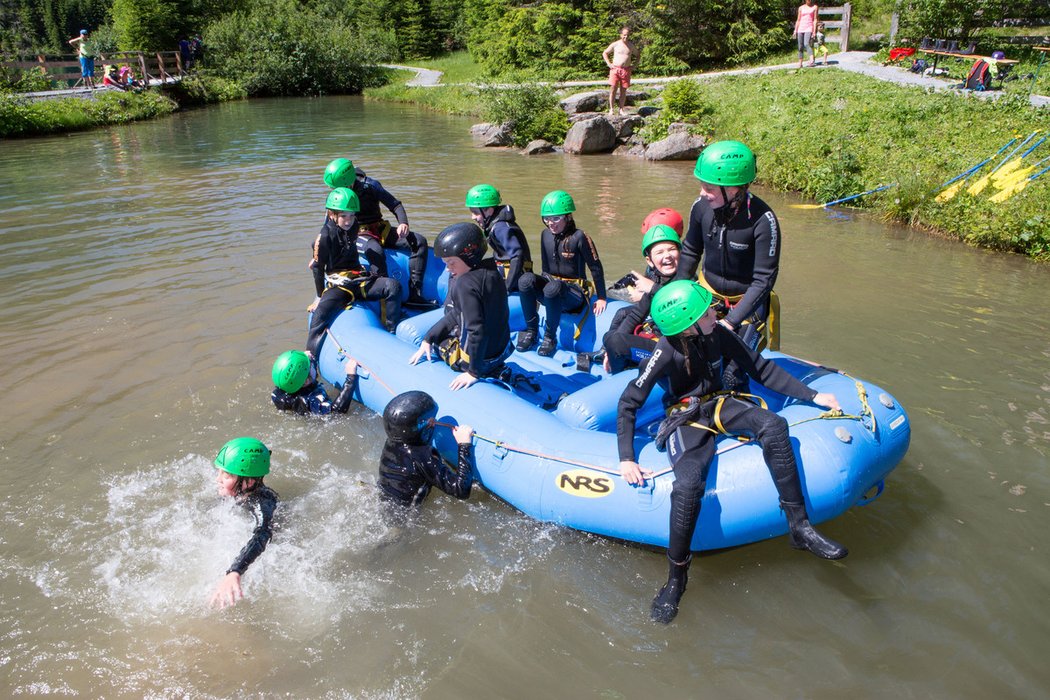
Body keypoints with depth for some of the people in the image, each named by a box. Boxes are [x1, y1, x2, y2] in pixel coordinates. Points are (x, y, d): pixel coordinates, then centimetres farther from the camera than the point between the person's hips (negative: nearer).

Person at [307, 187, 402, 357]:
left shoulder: (353, 227, 9)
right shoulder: (326, 236, -9)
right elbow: (317, 267, -2)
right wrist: (320, 295, 1)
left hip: (361, 281, 6)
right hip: (338, 285, -6)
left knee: (393, 286, -18)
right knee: (322, 310, -34)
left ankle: (392, 332, -13)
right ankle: (309, 357, -31)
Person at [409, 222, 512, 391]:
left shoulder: (465, 284, -25)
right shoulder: (492, 274, 2)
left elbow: (477, 330, -29)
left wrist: (474, 372, -23)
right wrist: (428, 338, 4)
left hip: (481, 357, -7)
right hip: (501, 350, 7)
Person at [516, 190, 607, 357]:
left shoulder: (578, 237, -13)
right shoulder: (546, 235, 5)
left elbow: (595, 267, -8)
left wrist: (601, 298, -5)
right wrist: (538, 288, 17)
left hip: (574, 293, -5)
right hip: (550, 284, 5)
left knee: (553, 288, -40)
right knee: (526, 279, -27)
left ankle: (550, 337, -22)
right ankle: (530, 330, -16)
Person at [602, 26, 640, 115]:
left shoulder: (632, 46, 9)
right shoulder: (615, 44, 3)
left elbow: (637, 56, 25)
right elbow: (604, 53, 12)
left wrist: (633, 65, 10)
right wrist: (609, 64, 1)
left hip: (626, 70, 2)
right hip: (615, 69, -2)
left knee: (623, 90, 3)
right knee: (613, 89, -7)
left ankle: (621, 109, 9)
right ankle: (611, 109, -4)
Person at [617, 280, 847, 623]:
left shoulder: (718, 335, -6)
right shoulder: (666, 353, -19)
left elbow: (761, 369, 5)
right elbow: (628, 404, -14)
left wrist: (811, 395, 2)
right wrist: (626, 459, -23)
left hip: (719, 405, 5)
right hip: (685, 418, -4)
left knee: (773, 425, -28)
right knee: (688, 485, -33)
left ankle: (799, 526, -23)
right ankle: (676, 578, -15)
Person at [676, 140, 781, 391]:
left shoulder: (762, 220, -25)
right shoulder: (701, 206, -13)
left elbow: (763, 280, -20)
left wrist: (731, 321, -25)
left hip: (747, 303, -4)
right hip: (708, 295, 4)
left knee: (733, 376, -10)